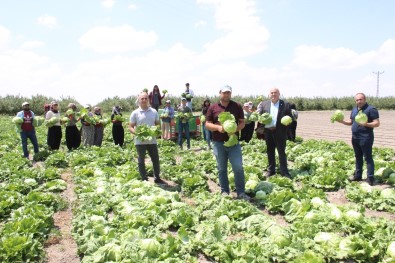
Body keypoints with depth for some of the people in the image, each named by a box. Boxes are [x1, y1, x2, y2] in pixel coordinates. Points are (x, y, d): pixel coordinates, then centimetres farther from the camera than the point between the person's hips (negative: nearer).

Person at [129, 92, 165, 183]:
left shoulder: (154, 111, 7)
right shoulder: (135, 113, -2)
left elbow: (158, 124, 13)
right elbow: (130, 127, -2)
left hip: (152, 140, 3)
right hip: (140, 141, -3)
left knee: (156, 159, 8)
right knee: (141, 161, 7)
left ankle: (157, 178, 22)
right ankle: (144, 179, 18)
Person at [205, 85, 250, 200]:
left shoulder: (237, 106, 5)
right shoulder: (213, 107, 4)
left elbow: (242, 122, 7)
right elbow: (207, 124, 3)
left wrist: (236, 129, -15)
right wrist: (218, 127, -16)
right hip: (218, 143, 0)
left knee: (238, 167, -4)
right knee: (222, 169, 9)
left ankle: (241, 193, 7)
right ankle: (224, 192, 21)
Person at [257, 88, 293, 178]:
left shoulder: (286, 104, 4)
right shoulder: (264, 104, 10)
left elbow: (290, 117, 4)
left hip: (280, 132, -2)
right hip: (268, 131, 3)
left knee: (281, 152, 1)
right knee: (270, 151, 11)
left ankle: (284, 171, 8)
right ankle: (271, 170, 21)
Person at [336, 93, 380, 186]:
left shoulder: (371, 109, -11)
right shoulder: (354, 109, 13)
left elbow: (377, 123, -15)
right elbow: (351, 122, 20)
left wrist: (366, 124, -31)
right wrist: (342, 121, 2)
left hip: (366, 138, -8)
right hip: (355, 138, 8)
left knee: (368, 158, -3)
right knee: (358, 157, 16)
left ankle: (370, 179, 1)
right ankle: (358, 175, 25)